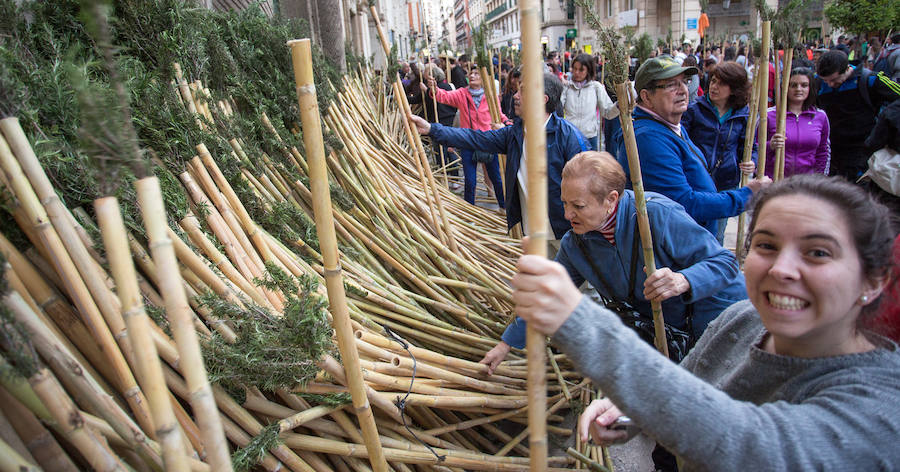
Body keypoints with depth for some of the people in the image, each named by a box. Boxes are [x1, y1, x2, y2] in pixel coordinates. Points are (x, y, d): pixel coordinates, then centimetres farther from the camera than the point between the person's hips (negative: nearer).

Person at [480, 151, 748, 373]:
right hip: (660, 328, 5)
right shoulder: (575, 244, -11)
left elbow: (725, 261, -24)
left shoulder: (658, 214, -30)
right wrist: (506, 344, 3)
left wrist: (683, 281, -47)